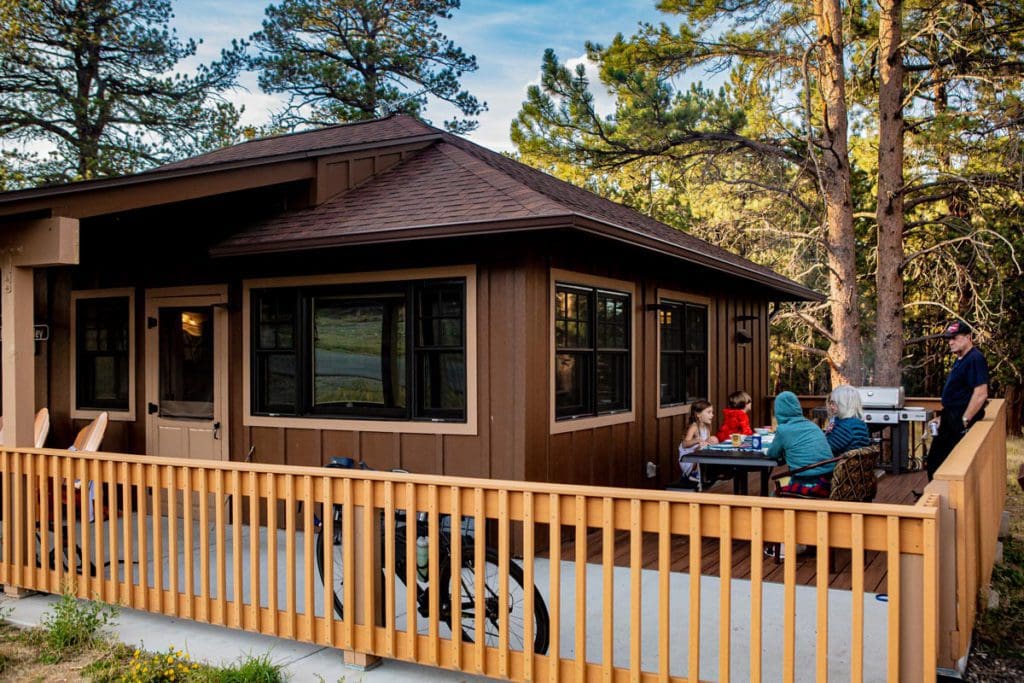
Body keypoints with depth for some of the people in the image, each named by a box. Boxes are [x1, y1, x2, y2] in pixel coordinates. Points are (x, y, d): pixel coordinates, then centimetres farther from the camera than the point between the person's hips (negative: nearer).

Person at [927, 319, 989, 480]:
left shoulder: (975, 359, -17)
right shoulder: (960, 360, 15)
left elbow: (981, 394, -25)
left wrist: (964, 421, -24)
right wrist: (942, 417, 20)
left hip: (961, 421, -10)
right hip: (950, 420, 10)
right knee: (935, 459, 15)